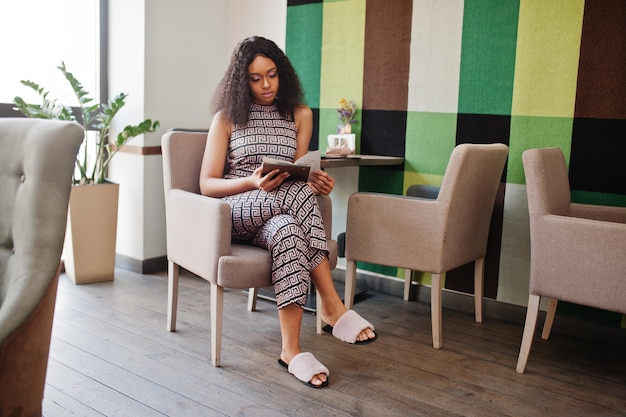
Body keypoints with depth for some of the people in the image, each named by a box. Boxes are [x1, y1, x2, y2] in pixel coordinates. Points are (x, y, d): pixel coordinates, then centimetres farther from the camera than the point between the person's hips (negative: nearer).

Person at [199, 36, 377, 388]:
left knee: (287, 230, -38)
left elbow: (300, 173, 10)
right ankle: (333, 306, -35)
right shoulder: (227, 118, 4)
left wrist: (315, 179, -16)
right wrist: (253, 182, -22)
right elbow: (207, 184, -2)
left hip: (280, 215, 3)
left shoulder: (300, 114, 12)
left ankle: (291, 348, -38)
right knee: (297, 194, -36)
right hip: (237, 212, -3)